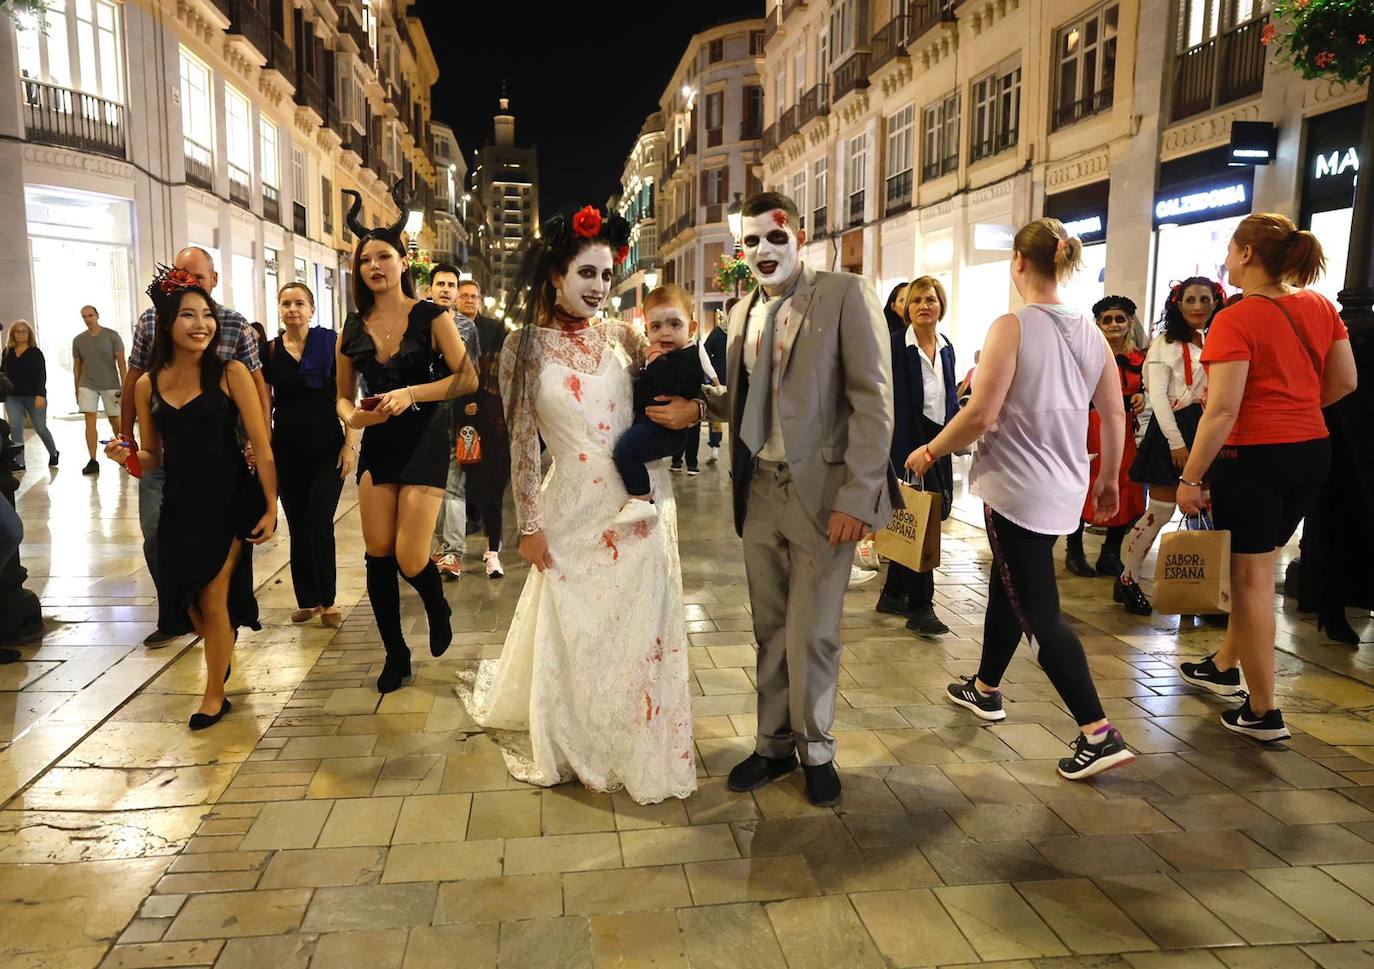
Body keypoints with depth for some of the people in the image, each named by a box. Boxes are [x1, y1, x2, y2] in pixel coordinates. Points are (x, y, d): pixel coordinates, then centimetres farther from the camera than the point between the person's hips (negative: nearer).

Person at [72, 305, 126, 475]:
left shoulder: (112, 336, -3)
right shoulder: (78, 340, 6)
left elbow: (121, 362, -4)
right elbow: (77, 366, 13)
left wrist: (124, 386, -11)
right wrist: (77, 389, 12)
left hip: (110, 385, -2)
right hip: (87, 386, 2)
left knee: (114, 420, 6)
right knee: (89, 421, -7)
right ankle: (93, 461, -7)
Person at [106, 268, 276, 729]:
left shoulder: (230, 374, -9)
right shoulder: (148, 385, 3)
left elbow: (261, 445, -9)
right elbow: (153, 457, 12)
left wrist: (270, 506, -11)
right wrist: (127, 454, -10)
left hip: (230, 501, -4)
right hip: (180, 507, 4)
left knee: (213, 596, -2)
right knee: (189, 600, 12)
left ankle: (215, 694, 19)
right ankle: (223, 651, 46)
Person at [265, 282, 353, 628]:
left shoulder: (330, 343, -2)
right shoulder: (270, 352, 4)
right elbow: (266, 405, 8)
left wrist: (349, 444, -9)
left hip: (327, 447, -2)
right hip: (288, 450, 3)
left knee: (320, 523, -6)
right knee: (298, 525, 7)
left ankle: (327, 602, 6)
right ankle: (307, 599, 18)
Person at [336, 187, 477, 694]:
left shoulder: (431, 316, -6)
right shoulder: (354, 327, 7)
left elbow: (467, 378, -14)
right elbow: (343, 395, 13)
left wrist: (410, 394, -24)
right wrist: (352, 415, -10)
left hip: (424, 440, -4)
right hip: (376, 445, 4)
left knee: (410, 559, -10)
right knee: (377, 554, 4)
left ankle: (438, 611, 26)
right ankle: (395, 654, 21)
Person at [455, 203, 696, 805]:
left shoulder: (622, 336, 2)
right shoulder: (524, 346, -5)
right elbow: (521, 442, -4)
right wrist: (530, 524, -5)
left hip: (641, 501, 2)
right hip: (575, 507, -2)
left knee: (640, 630, 9)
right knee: (572, 632, 10)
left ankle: (639, 747, 31)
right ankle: (570, 746, 36)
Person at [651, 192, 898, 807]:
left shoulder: (845, 295, -7)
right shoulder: (744, 312, 12)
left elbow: (873, 400, -12)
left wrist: (857, 498, -17)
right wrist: (697, 407, -1)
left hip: (822, 493, -5)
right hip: (758, 491, 5)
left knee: (811, 634, 5)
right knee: (770, 630, 15)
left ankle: (816, 751, 27)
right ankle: (774, 744, 31)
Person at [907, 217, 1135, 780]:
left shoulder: (1013, 327, -15)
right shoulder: (1091, 333, 5)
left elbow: (980, 416, -20)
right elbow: (1115, 419, 8)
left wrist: (930, 451, -5)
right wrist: (1109, 479, 22)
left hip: (1017, 489, -7)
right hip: (1064, 490, 8)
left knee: (1040, 614, -1)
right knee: (1007, 587, 23)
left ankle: (1099, 734, -4)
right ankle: (985, 690, 40)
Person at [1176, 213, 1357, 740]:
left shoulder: (1236, 321, -16)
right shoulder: (1320, 307, 5)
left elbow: (1223, 410, -22)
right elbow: (1345, 381, 11)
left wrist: (1190, 478, -18)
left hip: (1254, 455, -7)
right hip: (1312, 450, 7)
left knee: (1251, 576, 2)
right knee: (1257, 565, 21)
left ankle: (1264, 712, 9)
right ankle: (1225, 664, 38)